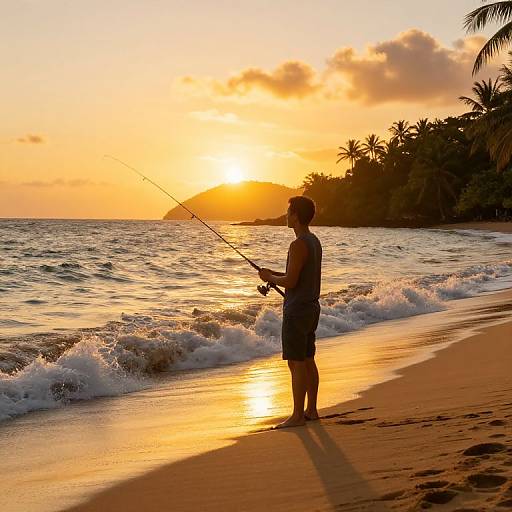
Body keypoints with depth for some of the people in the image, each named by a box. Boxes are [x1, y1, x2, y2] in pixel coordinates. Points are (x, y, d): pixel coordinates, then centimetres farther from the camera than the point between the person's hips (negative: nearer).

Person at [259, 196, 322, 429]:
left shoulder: (298, 245, -20)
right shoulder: (314, 241, 11)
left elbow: (290, 282, -22)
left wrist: (270, 278, -4)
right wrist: (275, 274, 13)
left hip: (296, 311, -10)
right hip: (311, 307, 10)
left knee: (296, 363, -4)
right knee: (308, 361, 14)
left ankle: (298, 415, 0)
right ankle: (311, 410, 22)